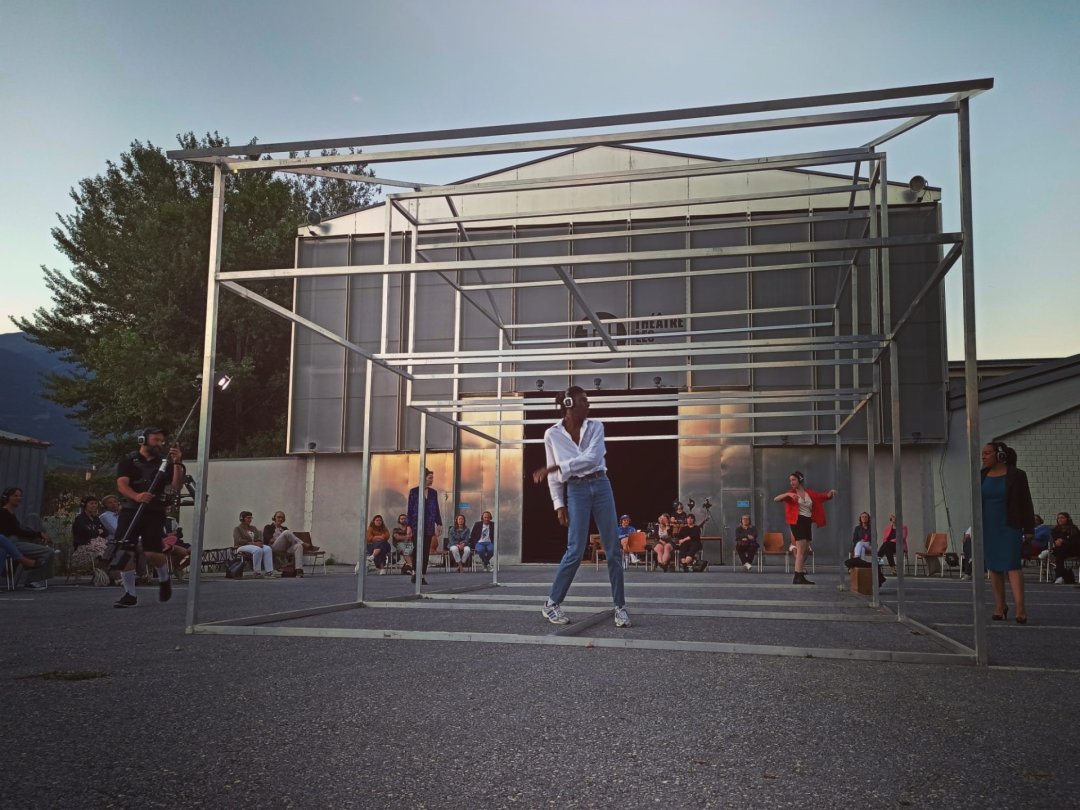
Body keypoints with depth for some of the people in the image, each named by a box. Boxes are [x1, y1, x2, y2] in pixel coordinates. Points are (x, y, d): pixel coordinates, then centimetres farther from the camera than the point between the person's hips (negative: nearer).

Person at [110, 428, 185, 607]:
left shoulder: (165, 462, 10)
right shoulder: (128, 461, 6)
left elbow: (177, 486, 0)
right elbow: (121, 484, -8)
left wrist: (177, 464, -15)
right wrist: (136, 496, -28)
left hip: (154, 513, 0)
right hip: (130, 511, 0)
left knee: (153, 553, -13)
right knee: (125, 552, -8)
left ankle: (164, 580, 18)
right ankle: (130, 595, 6)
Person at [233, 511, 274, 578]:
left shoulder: (253, 528, 25)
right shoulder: (237, 529, 6)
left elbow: (260, 538, 14)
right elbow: (239, 541, -10)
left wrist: (259, 542, -12)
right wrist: (252, 543, -20)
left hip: (256, 545, 5)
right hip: (243, 547, -5)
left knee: (268, 549, -29)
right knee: (258, 550, -39)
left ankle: (269, 571, -42)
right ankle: (257, 572, -35)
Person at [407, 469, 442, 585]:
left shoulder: (433, 493, 10)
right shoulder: (414, 491, -1)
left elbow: (436, 510, 13)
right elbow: (410, 509, -2)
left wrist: (439, 524, 7)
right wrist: (409, 526, -7)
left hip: (429, 526, 4)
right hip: (417, 526, -4)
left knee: (426, 551, 3)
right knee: (418, 549, -9)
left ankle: (422, 576, 7)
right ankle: (415, 573, 4)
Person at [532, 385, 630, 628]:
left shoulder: (595, 426, 0)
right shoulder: (552, 434, -2)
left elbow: (592, 458, -16)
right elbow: (554, 474, 4)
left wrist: (556, 467, -22)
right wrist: (559, 504, -3)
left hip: (601, 486, 2)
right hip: (576, 491, -2)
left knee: (613, 549, 1)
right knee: (576, 551, -7)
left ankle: (620, 606, 11)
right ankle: (551, 603, 8)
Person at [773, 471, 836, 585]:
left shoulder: (810, 493, 11)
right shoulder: (791, 493, -1)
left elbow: (825, 496, 15)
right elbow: (776, 499, -12)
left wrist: (831, 492, -6)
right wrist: (788, 494, -26)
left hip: (807, 522, 6)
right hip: (797, 522, -6)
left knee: (806, 550, 11)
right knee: (801, 549, -14)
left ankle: (801, 576, 23)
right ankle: (797, 577, -16)